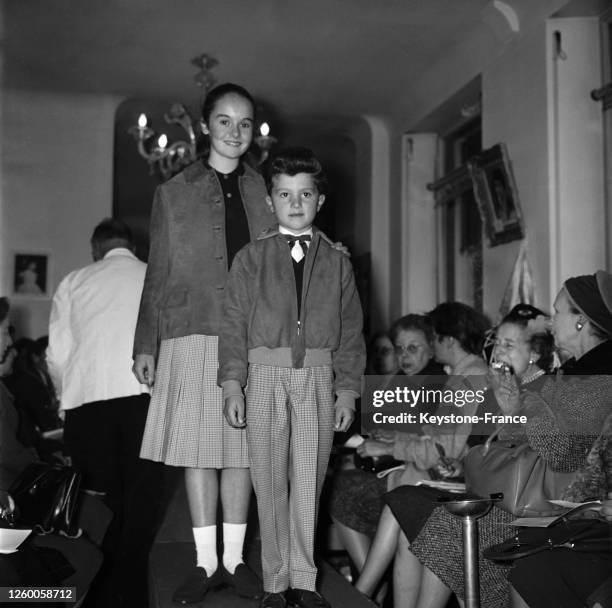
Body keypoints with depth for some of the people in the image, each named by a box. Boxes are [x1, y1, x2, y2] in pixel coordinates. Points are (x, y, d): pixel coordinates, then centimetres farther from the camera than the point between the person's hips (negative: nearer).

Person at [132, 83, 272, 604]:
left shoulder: (266, 193, 11)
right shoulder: (173, 193, 10)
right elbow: (158, 273, 8)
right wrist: (146, 344, 4)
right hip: (192, 334, 0)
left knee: (242, 448, 4)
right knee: (197, 447, 1)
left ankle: (234, 559, 15)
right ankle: (206, 562, 12)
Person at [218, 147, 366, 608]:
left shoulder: (337, 262, 10)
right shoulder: (251, 259, 7)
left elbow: (351, 332, 9)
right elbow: (235, 324, 4)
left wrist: (347, 391, 3)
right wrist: (232, 385, -3)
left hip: (318, 378, 1)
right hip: (266, 375, 0)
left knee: (309, 484, 4)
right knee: (270, 483, 3)